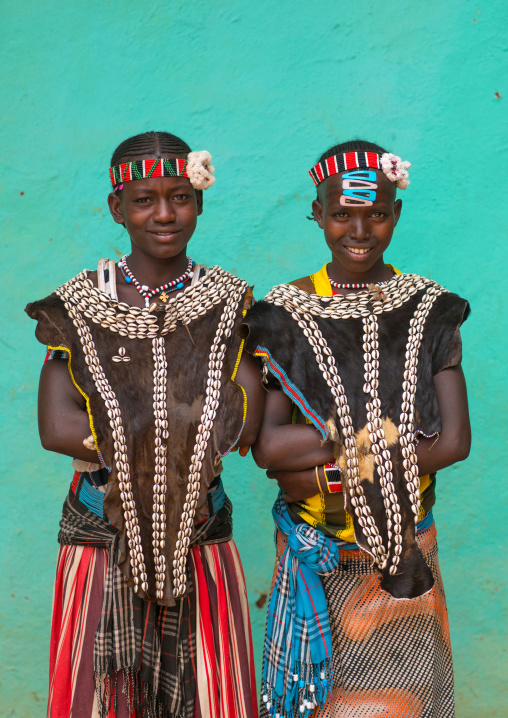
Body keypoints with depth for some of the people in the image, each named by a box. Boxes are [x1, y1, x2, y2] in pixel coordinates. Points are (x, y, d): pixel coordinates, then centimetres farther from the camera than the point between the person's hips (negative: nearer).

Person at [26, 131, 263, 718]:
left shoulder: (228, 304, 1)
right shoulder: (79, 306, 0)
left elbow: (247, 422, -11)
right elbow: (54, 428, -12)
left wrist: (121, 435, -17)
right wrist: (187, 431, -16)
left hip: (201, 543, 0)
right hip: (100, 540, 0)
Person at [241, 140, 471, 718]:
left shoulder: (428, 310, -1)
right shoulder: (284, 314, -4)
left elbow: (454, 441, -10)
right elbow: (267, 447, -13)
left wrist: (332, 473, -16)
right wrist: (387, 433, -20)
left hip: (406, 550, 1)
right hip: (314, 553, -1)